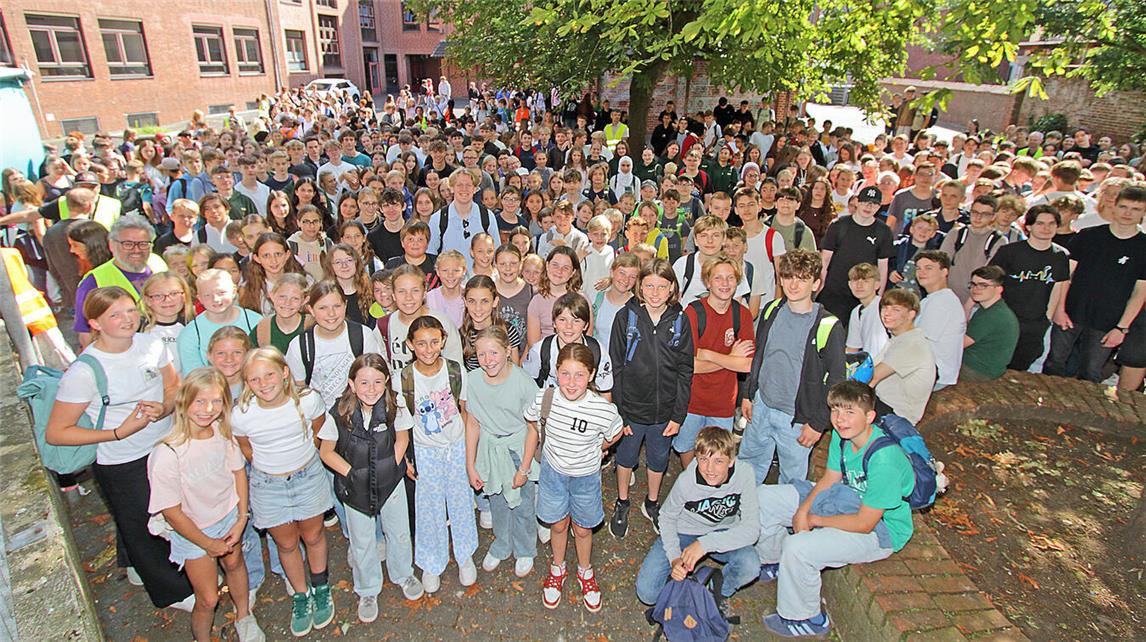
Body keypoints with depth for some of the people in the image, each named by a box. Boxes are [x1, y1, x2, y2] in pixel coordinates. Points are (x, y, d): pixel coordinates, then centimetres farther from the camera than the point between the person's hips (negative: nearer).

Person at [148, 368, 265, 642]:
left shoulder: (223, 433, -20)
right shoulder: (167, 455, -33)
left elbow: (239, 471, -2)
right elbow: (172, 513, -21)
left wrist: (241, 519, -3)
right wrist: (207, 543, -9)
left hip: (229, 518, 4)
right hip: (192, 531, -4)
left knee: (234, 564, 26)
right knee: (208, 599, 6)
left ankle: (244, 616, 53)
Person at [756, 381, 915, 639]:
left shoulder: (884, 459, -32)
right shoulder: (841, 435, -9)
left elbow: (864, 523, -27)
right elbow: (829, 480, 3)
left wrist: (813, 520, -16)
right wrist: (803, 510, -14)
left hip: (879, 529, -8)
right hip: (848, 500, 8)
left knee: (798, 548, -30)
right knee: (762, 497, 3)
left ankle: (807, 619, -1)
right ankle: (773, 562, 28)